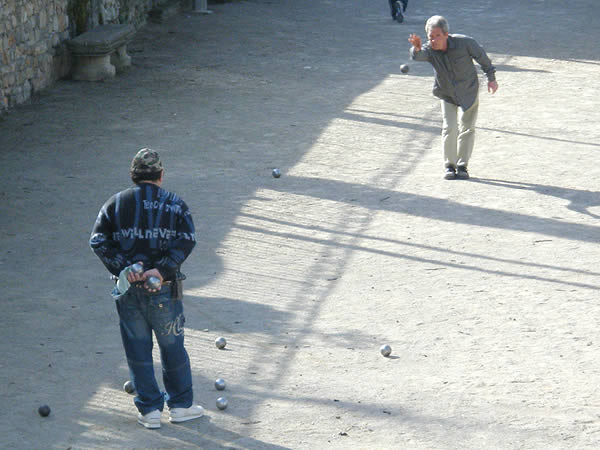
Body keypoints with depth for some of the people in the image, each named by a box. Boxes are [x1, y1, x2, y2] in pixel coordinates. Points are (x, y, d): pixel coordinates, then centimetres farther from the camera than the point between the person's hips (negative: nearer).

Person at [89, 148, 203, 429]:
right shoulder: (174, 204, 0)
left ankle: (150, 410, 16)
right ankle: (180, 405, 25)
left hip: (128, 290, 1)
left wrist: (122, 267, -12)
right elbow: (186, 240, -13)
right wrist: (162, 269, -17)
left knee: (137, 350, 11)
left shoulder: (115, 204, 4)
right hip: (164, 290, -1)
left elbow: (98, 241, -6)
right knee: (173, 347, 14)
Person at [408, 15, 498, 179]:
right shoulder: (430, 50, -20)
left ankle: (462, 166, 15)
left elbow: (481, 56, -6)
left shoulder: (464, 43, -24)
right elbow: (418, 56, -44)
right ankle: (449, 165, 6)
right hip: (447, 94, 1)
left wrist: (491, 78, 2)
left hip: (469, 92, -1)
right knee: (449, 129, -9)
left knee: (467, 129, 3)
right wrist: (416, 49, -68)